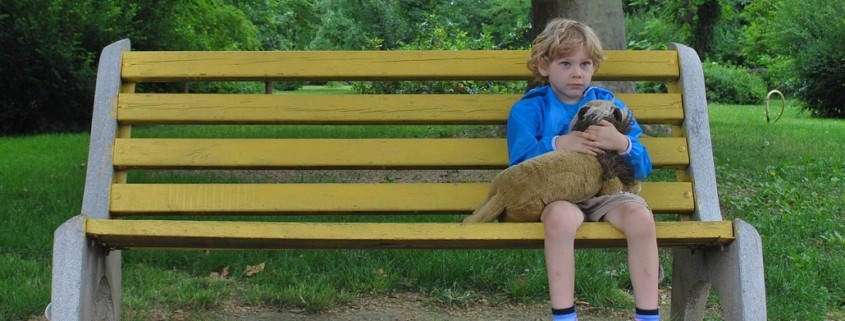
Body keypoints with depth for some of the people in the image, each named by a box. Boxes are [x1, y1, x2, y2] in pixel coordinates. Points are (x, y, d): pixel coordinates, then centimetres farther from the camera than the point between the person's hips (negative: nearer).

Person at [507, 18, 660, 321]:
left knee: (640, 215, -28)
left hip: (604, 191, 3)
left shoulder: (609, 105, 13)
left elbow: (642, 168, 8)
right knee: (562, 215, -37)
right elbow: (519, 163, -5)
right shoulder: (528, 109, 7)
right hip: (554, 193, -2)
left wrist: (622, 144, -14)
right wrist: (557, 145, -19)